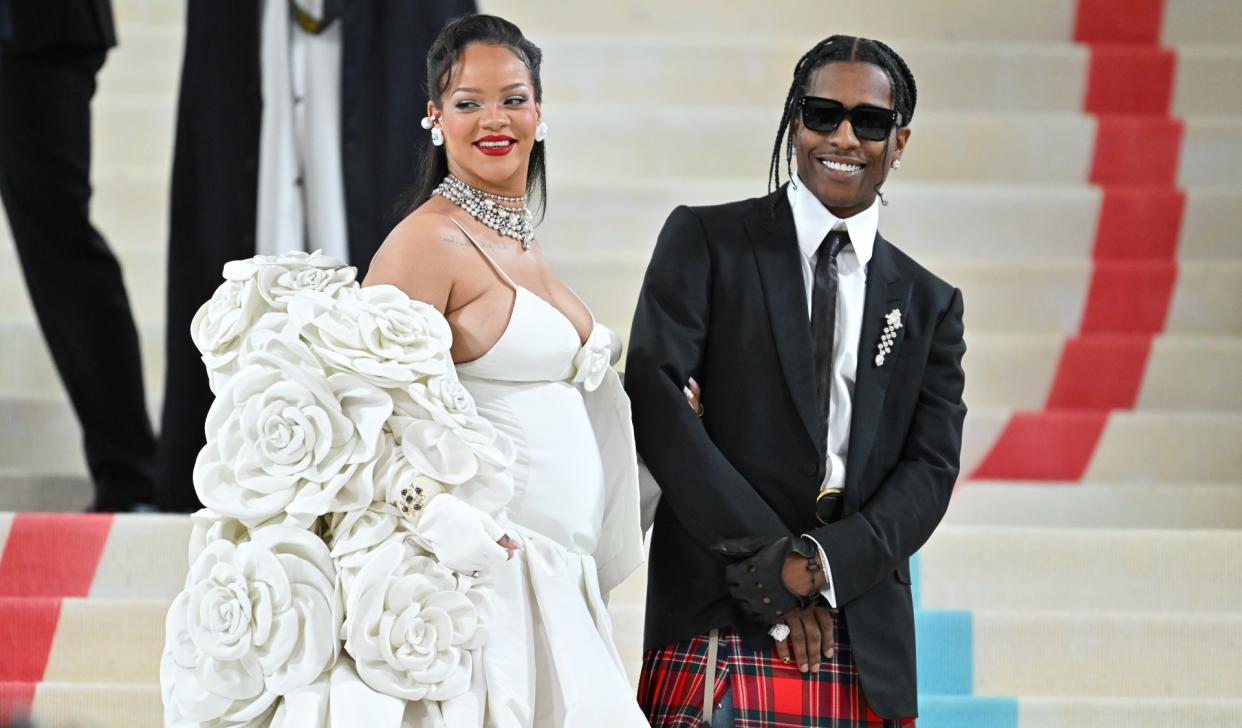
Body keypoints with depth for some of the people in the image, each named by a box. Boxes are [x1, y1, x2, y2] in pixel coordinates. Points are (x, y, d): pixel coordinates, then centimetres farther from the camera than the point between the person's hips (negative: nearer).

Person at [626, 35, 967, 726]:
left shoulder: (929, 304, 16)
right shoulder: (705, 241, 7)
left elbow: (931, 468, 7)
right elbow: (653, 399, -5)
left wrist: (824, 563, -11)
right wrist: (772, 562, -10)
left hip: (865, 637, 3)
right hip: (718, 613, -3)